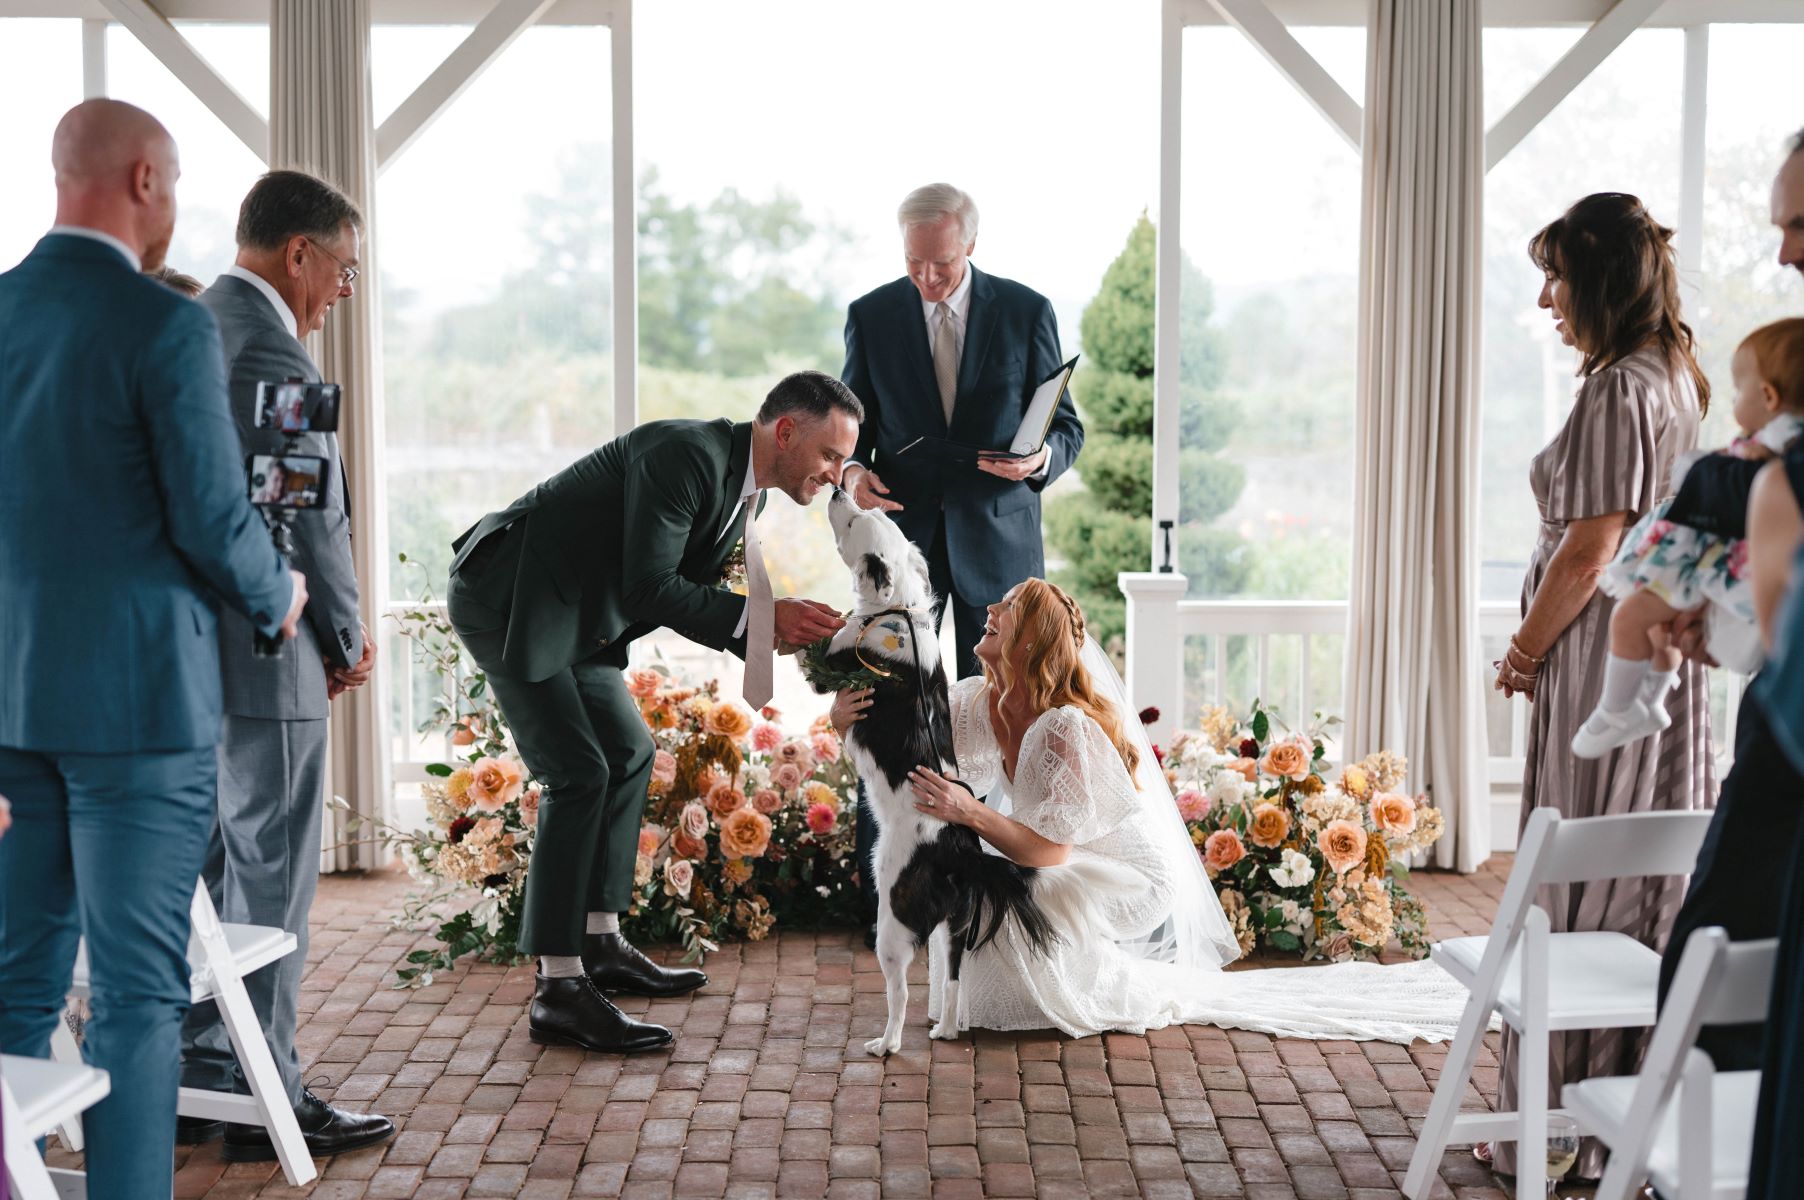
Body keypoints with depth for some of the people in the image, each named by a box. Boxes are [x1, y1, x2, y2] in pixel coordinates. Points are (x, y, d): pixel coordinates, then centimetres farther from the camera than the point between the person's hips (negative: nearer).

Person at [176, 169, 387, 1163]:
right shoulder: (270, 353, -18)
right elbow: (311, 523, -18)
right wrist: (348, 641, -3)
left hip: (182, 657, 10)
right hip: (262, 663, -9)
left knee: (209, 872, 17)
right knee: (270, 881, 0)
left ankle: (199, 1081, 27)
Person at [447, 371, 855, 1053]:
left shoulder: (745, 484, 7)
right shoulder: (687, 453, -24)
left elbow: (688, 591, 8)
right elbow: (649, 589, -27)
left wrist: (776, 628, -7)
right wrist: (761, 618, -23)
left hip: (568, 615, 11)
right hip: (505, 600, -11)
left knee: (628, 753, 14)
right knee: (578, 772, -16)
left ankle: (600, 945, 24)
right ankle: (559, 990, -12)